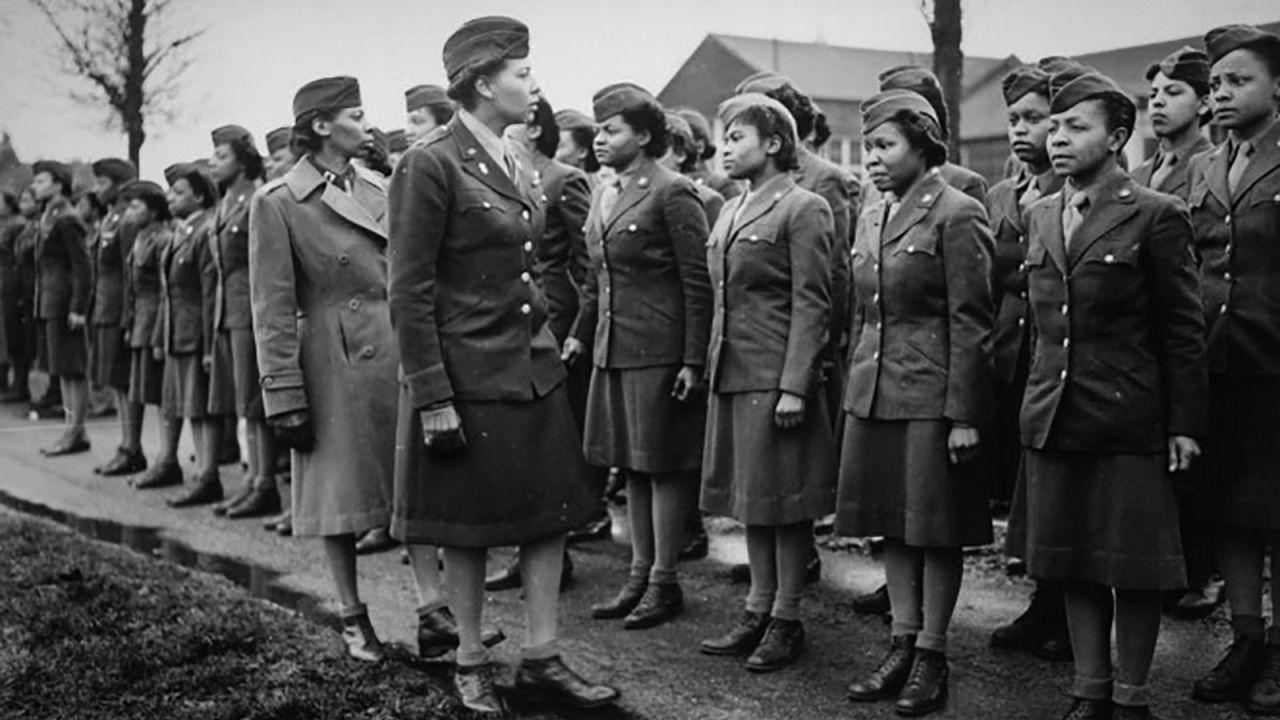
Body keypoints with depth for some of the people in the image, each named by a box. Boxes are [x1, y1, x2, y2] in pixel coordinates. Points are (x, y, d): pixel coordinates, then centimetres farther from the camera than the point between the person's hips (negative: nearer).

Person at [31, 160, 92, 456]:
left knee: (73, 370, -3)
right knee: (63, 370, 12)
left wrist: (77, 309, -20)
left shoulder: (67, 221, -13)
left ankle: (75, 433, 1)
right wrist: (40, 305, 14)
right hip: (48, 305, 10)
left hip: (63, 305, -10)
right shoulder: (48, 218, 15)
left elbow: (82, 267, -17)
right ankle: (74, 430, 18)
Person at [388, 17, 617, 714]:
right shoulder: (429, 164, -14)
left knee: (551, 513, 8)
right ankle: (471, 661, 21)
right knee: (469, 526, 6)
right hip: (470, 376, -7)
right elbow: (410, 294, -15)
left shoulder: (508, 161, 11)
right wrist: (432, 399, -17)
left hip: (535, 366, 8)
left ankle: (541, 656, 19)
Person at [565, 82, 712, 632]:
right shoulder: (604, 196, 14)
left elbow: (699, 282, -13)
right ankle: (640, 574, 23)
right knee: (632, 465, 13)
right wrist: (580, 334, 17)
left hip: (660, 352, -8)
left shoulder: (672, 193, -10)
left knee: (663, 465, 1)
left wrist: (693, 360, -16)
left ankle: (664, 582, 11)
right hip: (613, 352, 8)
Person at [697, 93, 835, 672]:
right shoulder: (731, 212, 16)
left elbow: (812, 304, -13)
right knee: (750, 496, 13)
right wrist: (712, 365, 14)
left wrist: (794, 386, -18)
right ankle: (758, 610, 22)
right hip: (732, 374, 8)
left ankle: (787, 620, 10)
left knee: (783, 499, 0)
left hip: (776, 377, -8)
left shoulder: (803, 209, -8)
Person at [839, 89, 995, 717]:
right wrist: (854, 392, 15)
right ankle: (901, 647, 22)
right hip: (873, 393, 7)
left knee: (937, 529, 3)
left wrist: (964, 415, -15)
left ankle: (932, 655, 14)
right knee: (892, 524, 12)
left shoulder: (956, 214, -9)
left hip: (933, 396, -7)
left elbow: (971, 323, -12)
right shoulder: (871, 217, 13)